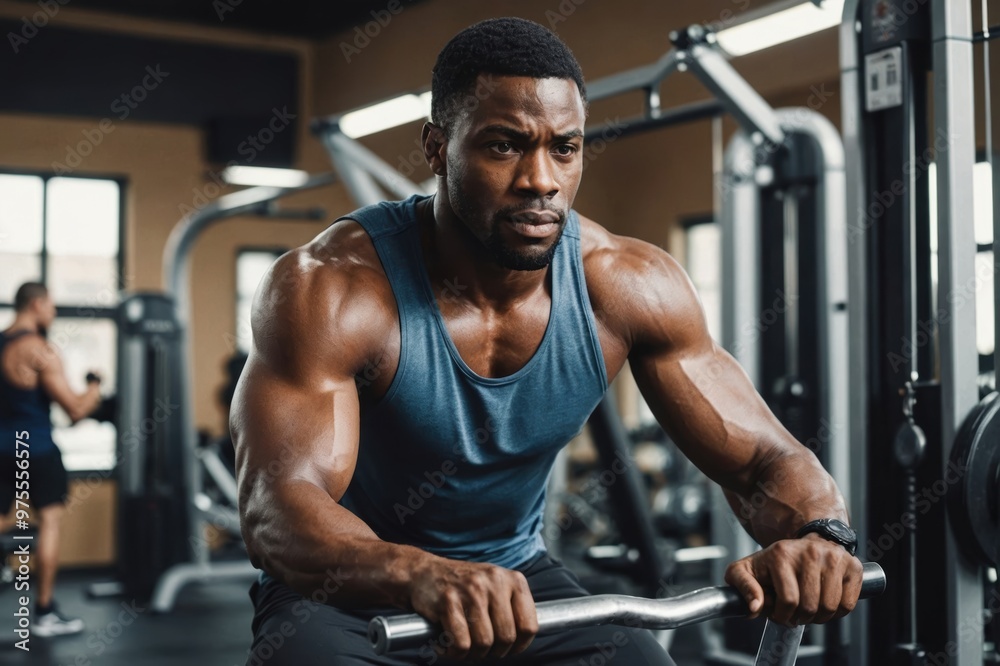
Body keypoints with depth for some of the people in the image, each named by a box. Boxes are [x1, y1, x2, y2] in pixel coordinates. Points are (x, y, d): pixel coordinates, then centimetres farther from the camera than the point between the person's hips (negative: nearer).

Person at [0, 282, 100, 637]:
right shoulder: (40, 350, -14)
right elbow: (76, 409, -17)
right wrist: (94, 388, 2)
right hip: (36, 449, -7)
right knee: (50, 521, 3)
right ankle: (44, 613, 6)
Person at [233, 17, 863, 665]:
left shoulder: (626, 285, -12)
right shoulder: (330, 289, -24)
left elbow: (764, 457, -8)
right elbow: (278, 509, -35)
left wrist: (818, 534, -32)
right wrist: (422, 577, -56)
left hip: (519, 584, 3)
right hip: (348, 593, -3)